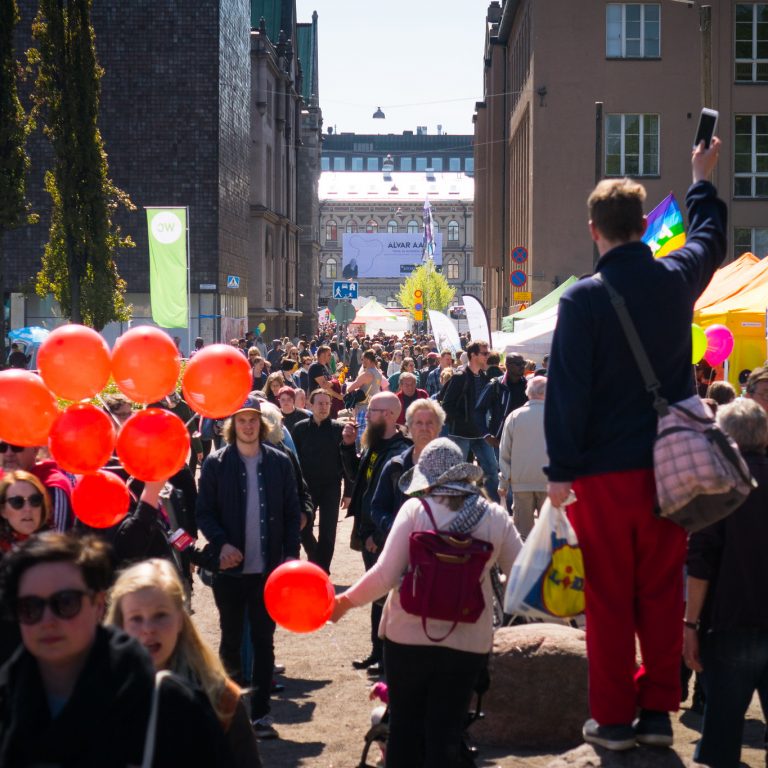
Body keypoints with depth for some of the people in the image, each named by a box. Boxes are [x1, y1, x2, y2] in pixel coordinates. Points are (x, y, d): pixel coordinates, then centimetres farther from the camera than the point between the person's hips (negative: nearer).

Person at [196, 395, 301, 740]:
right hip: (230, 568, 0)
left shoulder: (279, 462, 2)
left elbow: (292, 512, 5)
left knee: (264, 641, 4)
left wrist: (291, 553, -5)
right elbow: (204, 513, -2)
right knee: (231, 640, 12)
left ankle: (260, 712, 9)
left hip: (269, 568, 1)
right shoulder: (215, 463, -2)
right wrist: (221, 543, -17)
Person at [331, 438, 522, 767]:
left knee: (405, 731, 14)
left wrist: (345, 601, 1)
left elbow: (385, 575, -12)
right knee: (445, 738, 7)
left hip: (408, 638, -1)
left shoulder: (415, 509, -9)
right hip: (467, 643, 1)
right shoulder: (495, 516, -3)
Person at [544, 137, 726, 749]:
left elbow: (566, 388, -14)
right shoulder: (676, 280, 1)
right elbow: (710, 239, 25)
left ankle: (613, 718, 10)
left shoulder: (584, 299, -12)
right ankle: (659, 711, 16)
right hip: (669, 466, 4)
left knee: (609, 597, 4)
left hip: (604, 471, -4)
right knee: (662, 593, 11)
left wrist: (562, 469, -9)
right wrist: (702, 180, 41)